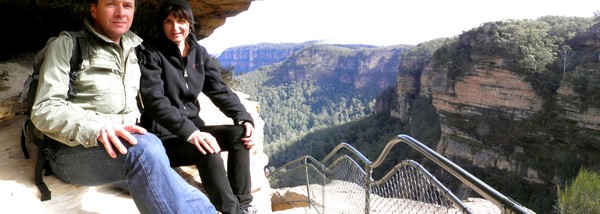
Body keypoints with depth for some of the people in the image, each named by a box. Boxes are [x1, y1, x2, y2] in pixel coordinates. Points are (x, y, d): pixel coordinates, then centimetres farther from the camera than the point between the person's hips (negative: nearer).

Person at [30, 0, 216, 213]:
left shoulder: (133, 50, 18)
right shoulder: (67, 45, 0)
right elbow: (44, 110, -9)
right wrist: (97, 129, -27)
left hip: (125, 146, 5)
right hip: (74, 151, -4)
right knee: (145, 146, -37)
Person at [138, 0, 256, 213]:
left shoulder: (199, 52, 8)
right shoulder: (152, 53, -9)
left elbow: (220, 90, 2)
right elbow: (155, 100, -22)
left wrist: (244, 118, -15)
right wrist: (190, 132, -36)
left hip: (193, 127, 6)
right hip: (163, 135, -6)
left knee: (240, 134, -17)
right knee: (208, 151, -32)